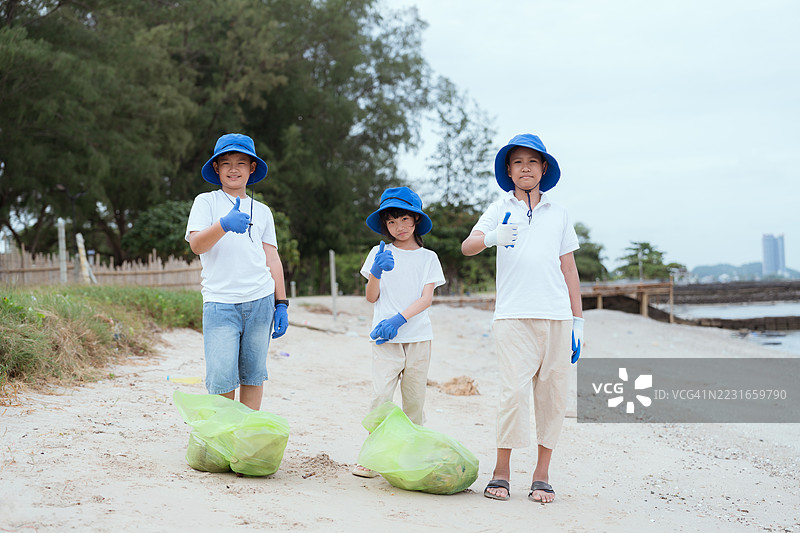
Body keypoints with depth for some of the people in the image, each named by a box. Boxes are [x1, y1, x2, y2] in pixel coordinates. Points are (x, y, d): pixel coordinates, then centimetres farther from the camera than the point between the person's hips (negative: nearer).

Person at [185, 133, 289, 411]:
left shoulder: (262, 211, 18)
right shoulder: (206, 202, 9)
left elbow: (272, 258, 16)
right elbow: (196, 245, -7)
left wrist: (281, 303, 9)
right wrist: (224, 225, -26)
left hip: (260, 301, 3)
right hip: (220, 302, -3)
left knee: (253, 375, 5)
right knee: (221, 380, -9)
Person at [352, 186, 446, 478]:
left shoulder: (428, 257, 10)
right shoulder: (379, 253, 10)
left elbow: (426, 298, -1)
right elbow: (371, 297, 5)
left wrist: (398, 319, -16)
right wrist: (376, 273, -15)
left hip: (418, 337, 1)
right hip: (386, 339, -1)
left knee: (414, 400, 3)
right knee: (381, 396, -12)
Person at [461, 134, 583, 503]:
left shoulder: (558, 215, 16)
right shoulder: (500, 210, 9)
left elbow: (569, 270, 17)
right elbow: (467, 247, -7)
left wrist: (578, 322, 11)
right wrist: (492, 237, -30)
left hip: (557, 317, 3)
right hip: (513, 316, -3)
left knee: (552, 393, 1)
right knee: (514, 391, -11)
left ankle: (542, 474, 11)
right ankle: (501, 471, 3)